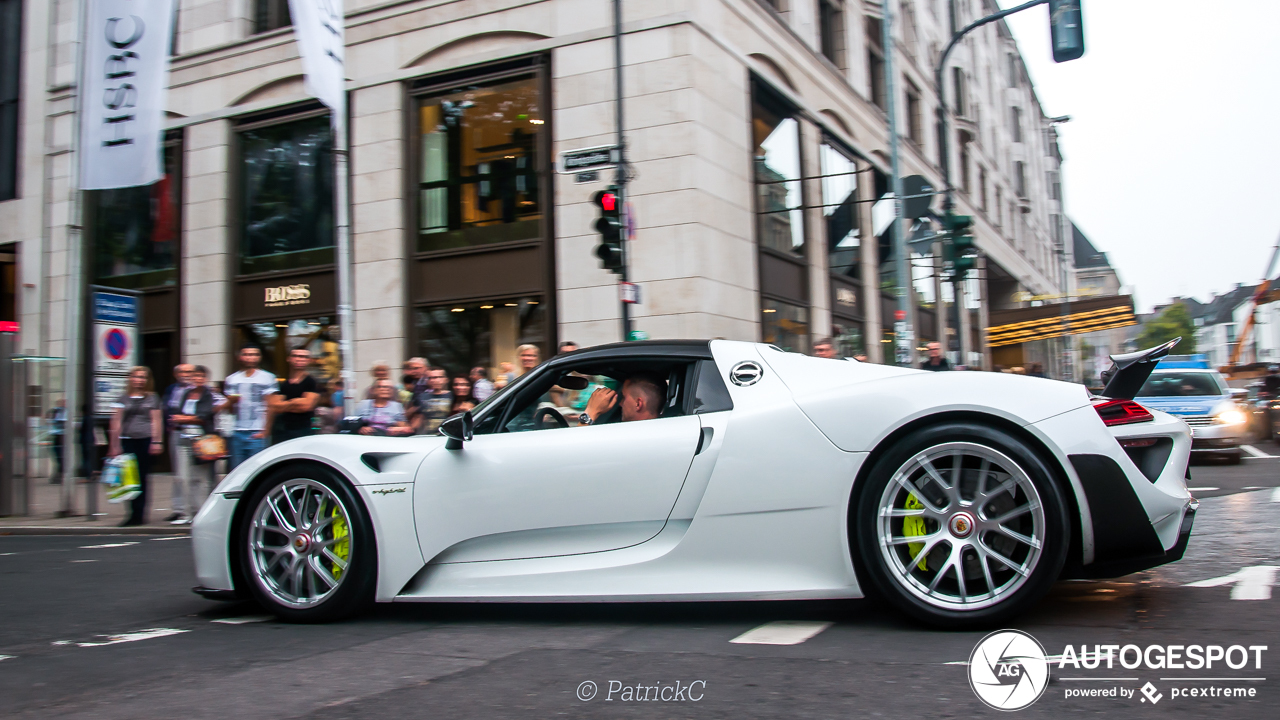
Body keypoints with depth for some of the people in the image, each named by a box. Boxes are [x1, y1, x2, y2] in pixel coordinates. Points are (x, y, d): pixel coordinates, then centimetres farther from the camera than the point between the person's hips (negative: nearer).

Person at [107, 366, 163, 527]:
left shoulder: (152, 398, 9)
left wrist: (157, 442, -4)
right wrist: (115, 445, 3)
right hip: (127, 440, 1)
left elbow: (157, 420, 5)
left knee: (142, 478, 1)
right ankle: (135, 514, 0)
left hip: (145, 440, -1)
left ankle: (139, 514, 8)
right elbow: (116, 422, 9)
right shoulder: (123, 399, 11)